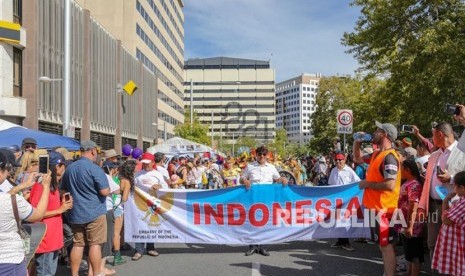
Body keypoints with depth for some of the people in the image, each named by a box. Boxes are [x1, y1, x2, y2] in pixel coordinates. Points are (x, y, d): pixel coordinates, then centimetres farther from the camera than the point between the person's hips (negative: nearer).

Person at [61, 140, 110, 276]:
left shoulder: (69, 168, 10)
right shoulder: (95, 169, -14)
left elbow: (63, 190, 21)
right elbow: (105, 191, -19)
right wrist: (109, 189, 2)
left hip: (75, 213, 6)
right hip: (94, 212, -6)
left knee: (77, 244, 11)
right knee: (95, 244, 0)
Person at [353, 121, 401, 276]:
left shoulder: (389, 157, -19)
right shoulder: (377, 154, 10)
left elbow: (390, 185, -28)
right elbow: (358, 159, 28)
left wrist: (367, 184, -17)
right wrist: (357, 143, 11)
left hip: (383, 208, -10)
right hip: (375, 206, 10)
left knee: (386, 245, -3)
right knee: (382, 244, 18)